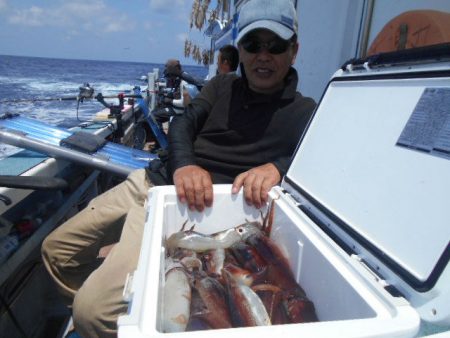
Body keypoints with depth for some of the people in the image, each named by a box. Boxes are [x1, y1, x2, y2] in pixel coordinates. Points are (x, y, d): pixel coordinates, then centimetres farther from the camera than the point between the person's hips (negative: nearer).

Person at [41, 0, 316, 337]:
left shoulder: (304, 112, 2)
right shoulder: (222, 85, 14)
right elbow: (183, 123, 1)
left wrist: (276, 167, -29)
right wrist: (183, 164, -21)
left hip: (192, 205, -6)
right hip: (151, 181, 7)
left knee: (93, 311, -16)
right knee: (56, 250, 17)